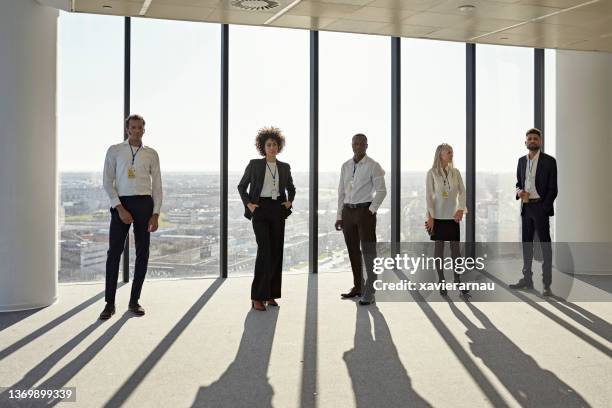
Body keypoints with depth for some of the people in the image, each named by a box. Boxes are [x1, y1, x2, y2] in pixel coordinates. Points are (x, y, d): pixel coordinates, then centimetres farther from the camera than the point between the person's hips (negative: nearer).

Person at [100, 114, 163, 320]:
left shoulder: (151, 154, 8)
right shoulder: (114, 151, 3)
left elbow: (157, 185, 7)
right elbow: (107, 182, -1)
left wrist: (156, 214, -2)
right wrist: (120, 208, -11)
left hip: (144, 203, 2)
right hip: (121, 203, -2)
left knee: (142, 253, 4)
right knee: (114, 253, -3)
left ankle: (134, 301, 16)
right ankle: (109, 303, 5)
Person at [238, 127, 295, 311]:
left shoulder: (284, 167, 11)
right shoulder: (255, 164, 1)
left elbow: (291, 188, 24)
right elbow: (241, 186, 8)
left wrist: (290, 201, 6)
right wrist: (248, 204, -4)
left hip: (278, 210, 4)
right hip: (260, 209, -4)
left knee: (276, 252, 3)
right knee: (265, 250, -14)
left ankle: (271, 294, 13)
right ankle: (257, 297, -8)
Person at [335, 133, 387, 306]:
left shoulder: (373, 166, -4)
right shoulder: (345, 166, 11)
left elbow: (381, 191, -6)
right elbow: (341, 192, 13)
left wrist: (371, 211, -12)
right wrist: (339, 216, 10)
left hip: (365, 210, -5)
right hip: (348, 211, 6)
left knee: (368, 251, -5)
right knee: (353, 251, 11)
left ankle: (369, 292, -2)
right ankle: (358, 287, 23)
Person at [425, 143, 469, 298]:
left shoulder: (455, 172, 7)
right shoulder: (432, 173, -3)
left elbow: (462, 192, 4)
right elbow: (429, 195, -6)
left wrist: (461, 209, -11)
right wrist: (430, 217, -12)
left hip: (453, 216, 3)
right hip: (438, 216, -3)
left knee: (455, 248, 4)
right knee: (439, 248, 3)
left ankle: (458, 281, 11)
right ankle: (441, 283, 11)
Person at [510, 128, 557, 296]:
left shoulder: (549, 161, -5)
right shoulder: (521, 161, 11)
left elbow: (552, 188, -6)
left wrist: (544, 208, -14)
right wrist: (519, 191, -4)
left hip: (540, 207, -5)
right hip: (526, 207, 6)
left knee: (545, 244, -2)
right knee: (526, 243, 11)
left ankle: (547, 284, 0)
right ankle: (527, 279, 21)